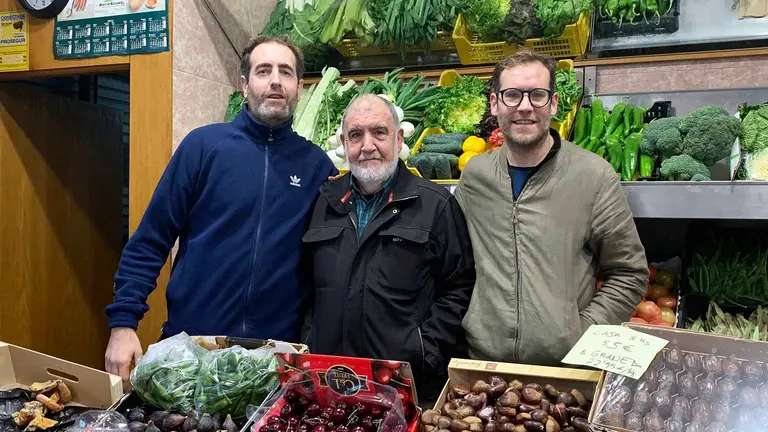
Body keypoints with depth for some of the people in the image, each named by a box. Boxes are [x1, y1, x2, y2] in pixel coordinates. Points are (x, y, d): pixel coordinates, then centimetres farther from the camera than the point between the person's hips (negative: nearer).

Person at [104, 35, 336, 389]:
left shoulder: (316, 164, 3)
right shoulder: (204, 144, -3)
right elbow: (149, 242, -1)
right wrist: (123, 323, -8)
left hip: (275, 354, 2)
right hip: (189, 345, -1)